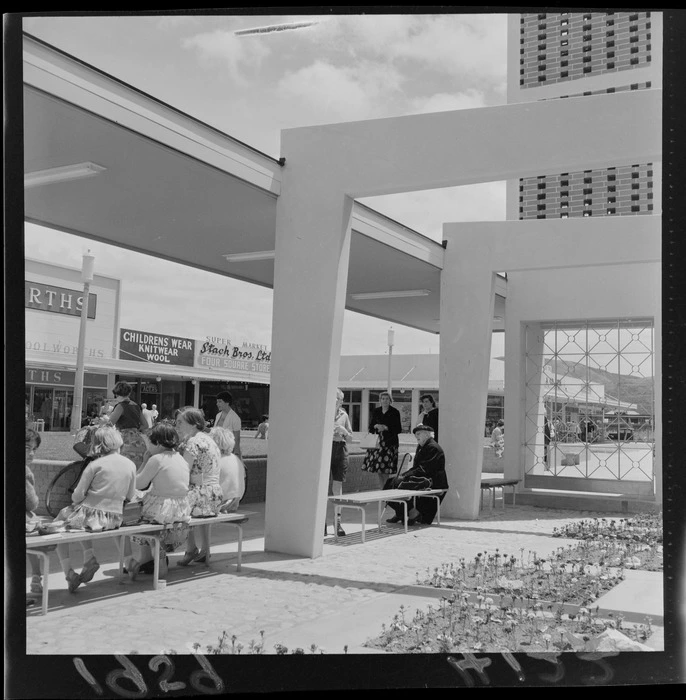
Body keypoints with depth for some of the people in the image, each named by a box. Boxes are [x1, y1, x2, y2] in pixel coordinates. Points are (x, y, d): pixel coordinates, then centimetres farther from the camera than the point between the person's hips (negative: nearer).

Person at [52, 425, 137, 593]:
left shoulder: (95, 465, -12)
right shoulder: (130, 465, -1)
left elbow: (78, 495, -9)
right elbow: (130, 496, 8)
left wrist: (76, 499, 13)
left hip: (90, 513, -5)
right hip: (115, 519, 5)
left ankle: (69, 572, 11)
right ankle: (89, 558, 18)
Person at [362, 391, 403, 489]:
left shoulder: (395, 412, 0)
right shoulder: (376, 411, 12)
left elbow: (398, 429, -2)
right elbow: (370, 426, 15)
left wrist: (386, 427, -12)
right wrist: (376, 426, -6)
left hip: (390, 443, -4)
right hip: (377, 442, 4)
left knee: (385, 471, -9)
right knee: (378, 471, 3)